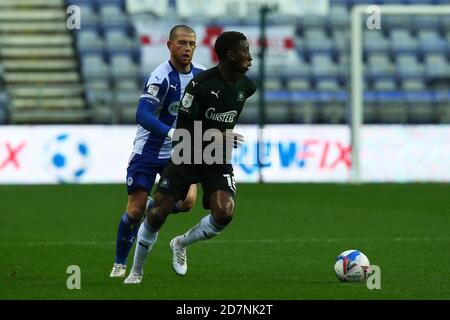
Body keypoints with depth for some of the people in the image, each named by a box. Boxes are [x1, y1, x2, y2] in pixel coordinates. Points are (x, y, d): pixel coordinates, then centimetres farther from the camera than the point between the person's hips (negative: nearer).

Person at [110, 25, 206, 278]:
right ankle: (120, 264, 17)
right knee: (135, 211, -6)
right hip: (148, 151, -5)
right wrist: (171, 133, -45)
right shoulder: (161, 77, -21)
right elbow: (143, 115, -33)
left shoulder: (201, 74, -1)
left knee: (187, 200, -18)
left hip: (178, 152, 5)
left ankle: (151, 208, 16)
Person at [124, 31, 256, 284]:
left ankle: (181, 244, 10)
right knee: (158, 214, -4)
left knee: (224, 213, -19)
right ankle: (136, 272, 17)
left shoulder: (247, 86, -5)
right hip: (187, 157, -3)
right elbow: (183, 129, -20)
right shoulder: (201, 84, -22)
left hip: (219, 162, 4)